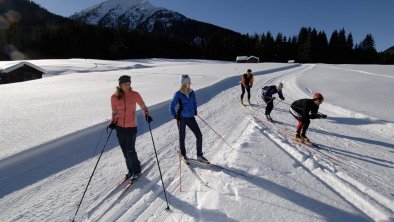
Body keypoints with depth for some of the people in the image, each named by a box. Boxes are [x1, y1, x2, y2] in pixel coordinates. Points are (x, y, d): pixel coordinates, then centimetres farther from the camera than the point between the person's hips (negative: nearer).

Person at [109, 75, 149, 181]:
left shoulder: (134, 95, -6)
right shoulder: (114, 97, -1)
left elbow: (143, 106, 6)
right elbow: (114, 112, 10)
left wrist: (146, 114, -11)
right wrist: (113, 121, -4)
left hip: (131, 126, -3)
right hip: (119, 127, 3)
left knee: (130, 150, -3)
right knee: (125, 151, 11)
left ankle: (136, 170, 19)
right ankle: (131, 170, 30)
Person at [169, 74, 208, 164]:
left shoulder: (192, 92, 2)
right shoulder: (178, 94, -11)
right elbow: (172, 107, -5)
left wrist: (195, 111, 8)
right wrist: (175, 116, -14)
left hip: (191, 117, 4)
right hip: (181, 118, -4)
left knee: (199, 136, 0)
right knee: (182, 137, 10)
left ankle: (199, 155, 15)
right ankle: (183, 155, 32)